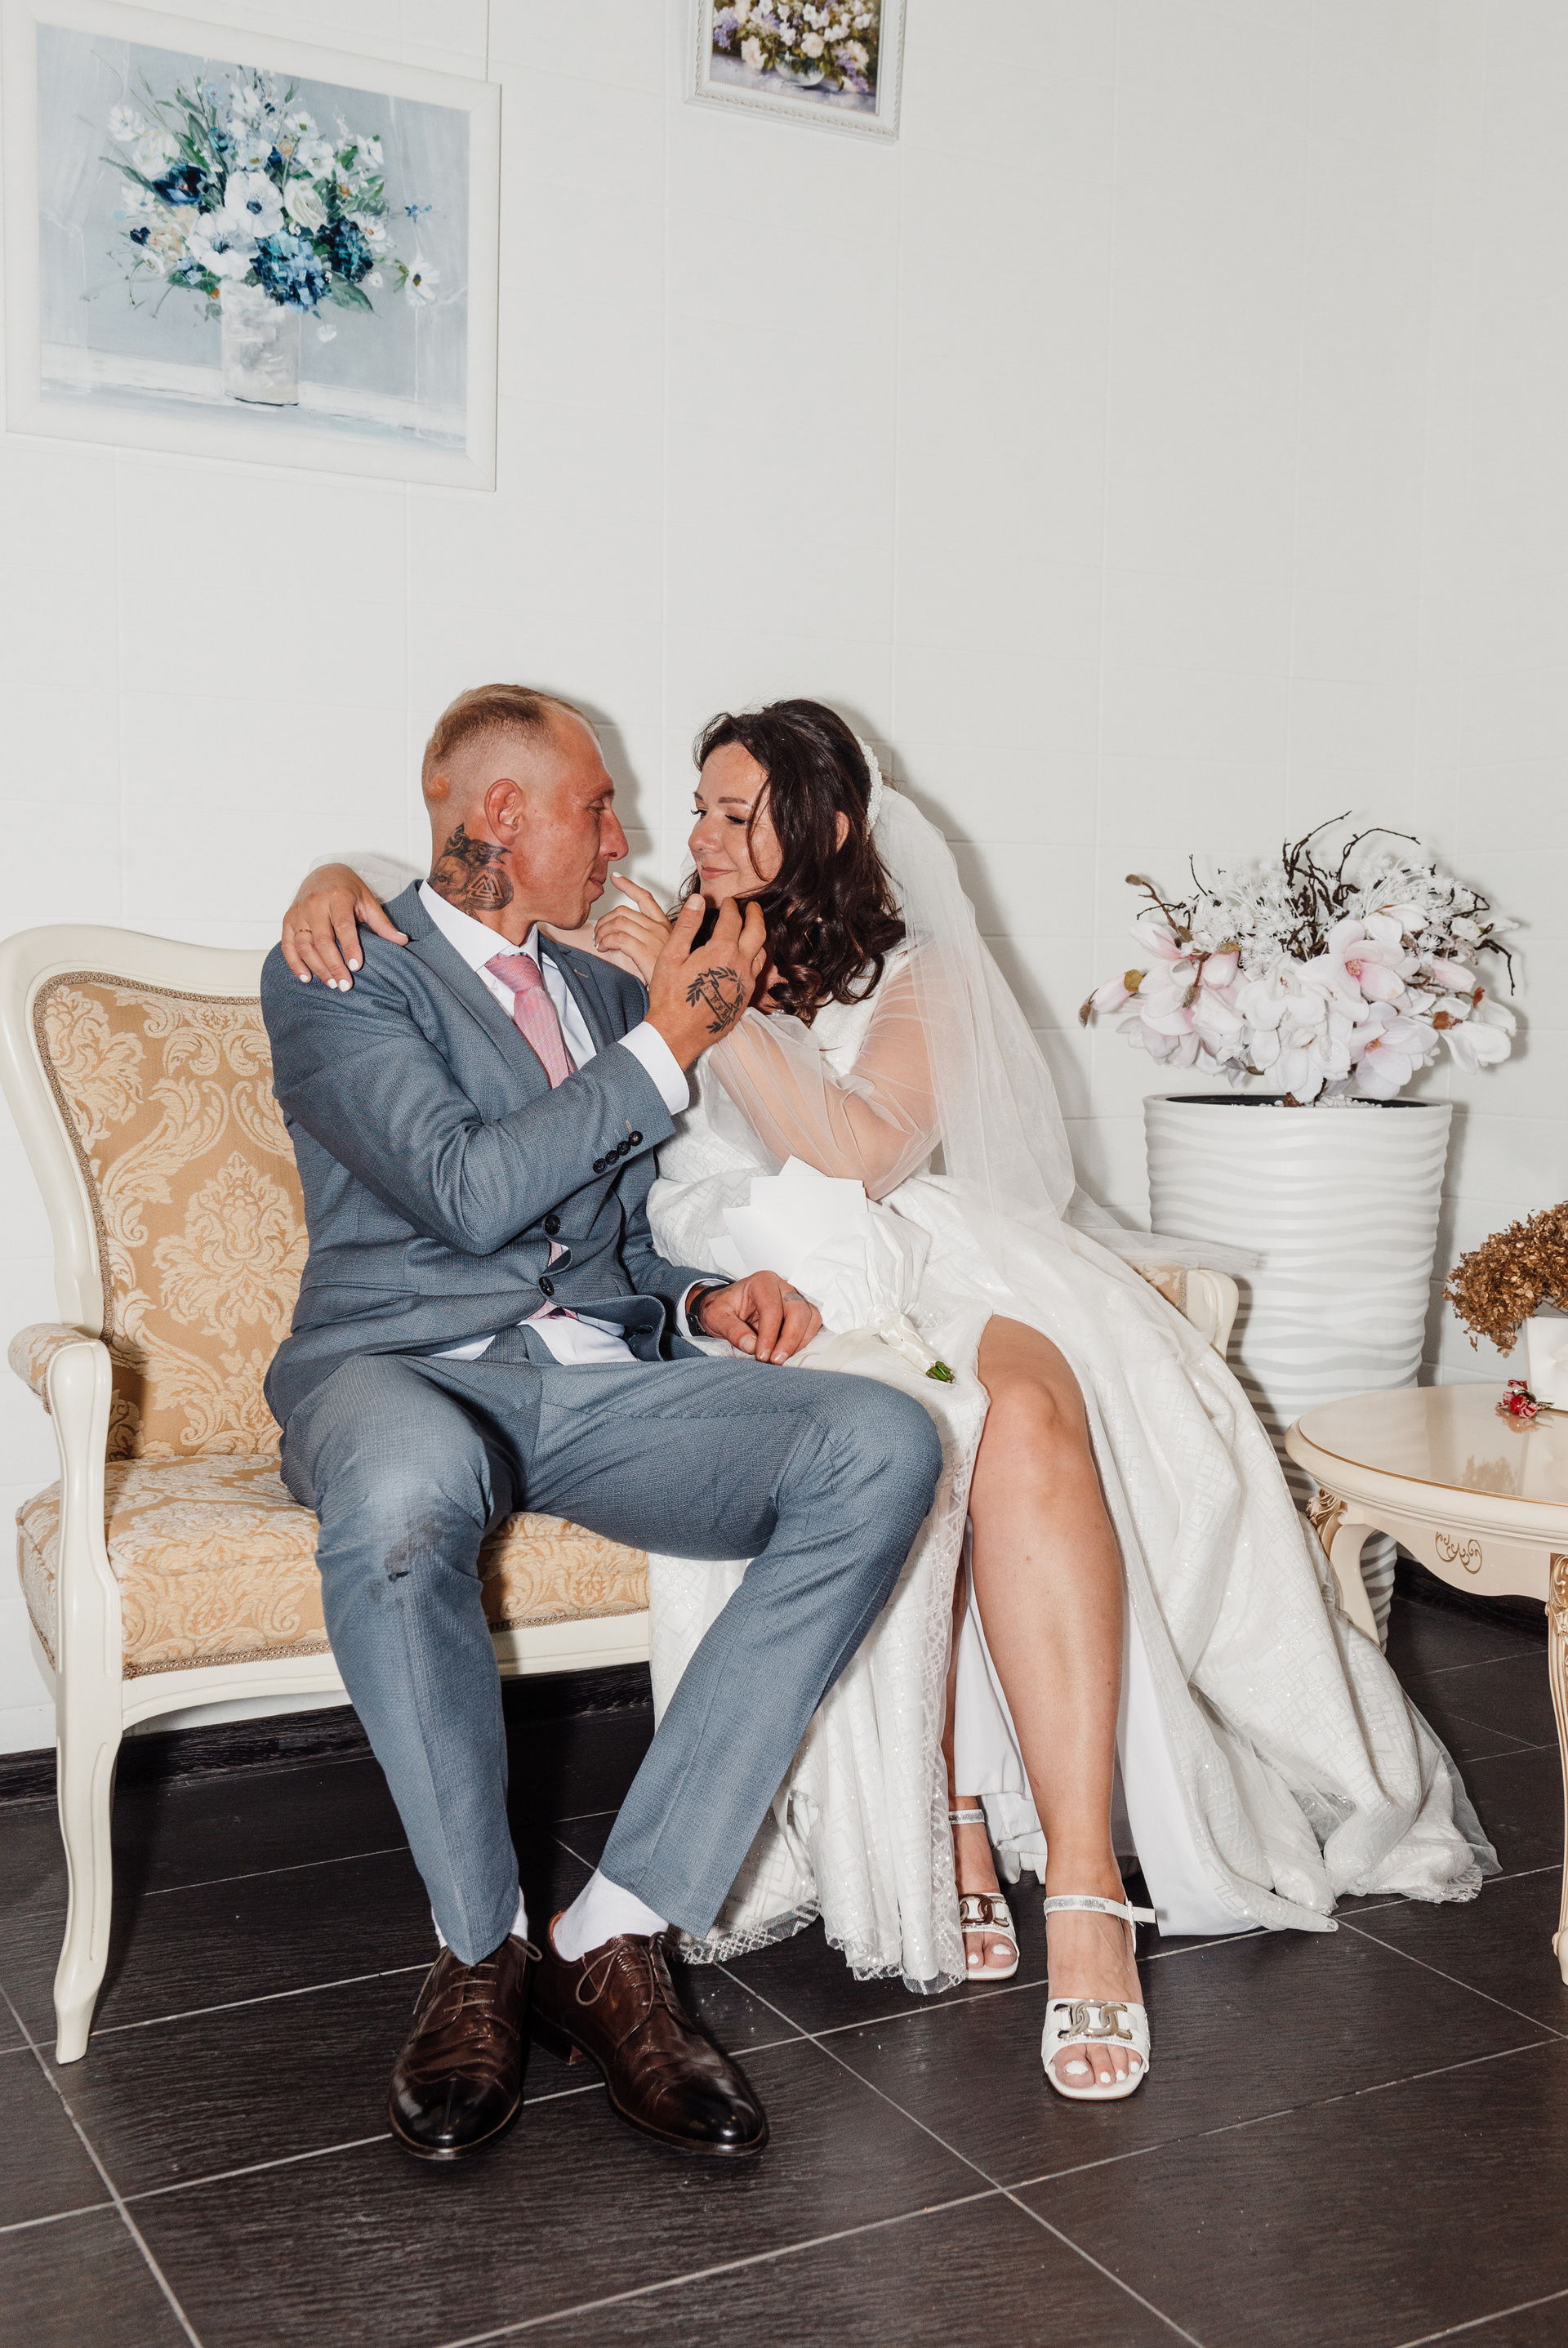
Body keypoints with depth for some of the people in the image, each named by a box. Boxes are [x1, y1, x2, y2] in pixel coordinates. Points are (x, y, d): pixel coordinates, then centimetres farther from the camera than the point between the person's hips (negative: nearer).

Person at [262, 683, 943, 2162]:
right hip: (408, 1369, -5)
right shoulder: (336, 979, 4)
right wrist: (666, 1047, -6)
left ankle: (618, 1936, -24)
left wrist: (705, 1300, 7)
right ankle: (479, 1951, -18)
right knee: (407, 1480, -44)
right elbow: (468, 1191, -12)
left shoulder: (608, 992, 25)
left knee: (882, 1445, -25)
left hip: (602, 1377, 6)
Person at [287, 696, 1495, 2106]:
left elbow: (866, 1147, -4)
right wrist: (341, 880, 1)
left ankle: (1086, 1887, -38)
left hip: (925, 1266, 0)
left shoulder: (912, 975, 16)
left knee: (1031, 1414, -36)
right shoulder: (662, 957, 23)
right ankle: (948, 1834, -26)